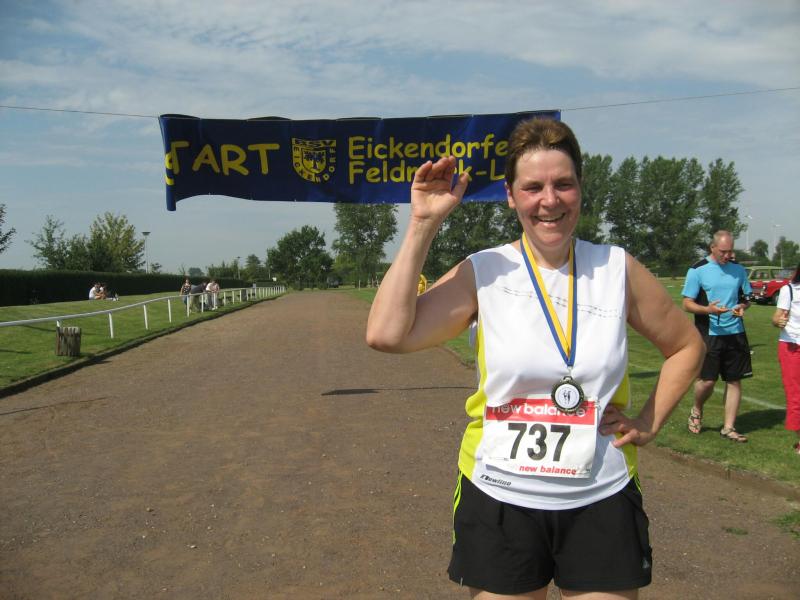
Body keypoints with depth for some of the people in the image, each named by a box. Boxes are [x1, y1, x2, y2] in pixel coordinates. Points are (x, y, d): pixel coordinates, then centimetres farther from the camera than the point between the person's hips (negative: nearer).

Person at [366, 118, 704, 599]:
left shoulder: (618, 269, -2)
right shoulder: (483, 273, -7)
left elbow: (687, 346, 13)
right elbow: (387, 334, -21)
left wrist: (648, 424, 3)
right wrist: (423, 224, -18)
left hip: (602, 503, 1)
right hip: (500, 500, -1)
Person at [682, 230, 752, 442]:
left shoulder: (738, 269, 10)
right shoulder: (697, 270, -3)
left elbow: (746, 298, 18)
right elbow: (687, 304, -5)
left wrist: (742, 307, -6)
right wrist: (708, 309, -23)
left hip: (735, 333, 4)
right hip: (708, 334, -4)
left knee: (735, 380, 5)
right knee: (707, 381, -4)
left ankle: (728, 427, 14)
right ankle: (696, 411, 26)